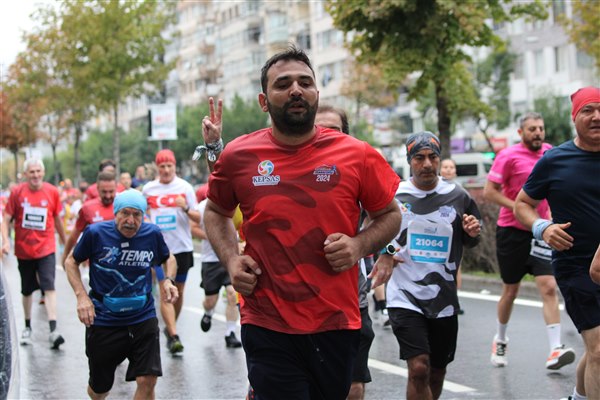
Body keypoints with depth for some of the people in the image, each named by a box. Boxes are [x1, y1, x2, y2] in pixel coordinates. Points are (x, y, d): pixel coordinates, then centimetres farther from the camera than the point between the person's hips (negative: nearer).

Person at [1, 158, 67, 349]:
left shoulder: (52, 192, -1)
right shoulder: (17, 192, -2)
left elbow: (57, 219, 11)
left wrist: (64, 242, 19)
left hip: (46, 249, -1)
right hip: (23, 250, 1)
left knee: (49, 287, -15)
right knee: (27, 290, 14)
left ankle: (53, 331, -21)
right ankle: (27, 327, 31)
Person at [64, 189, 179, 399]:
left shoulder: (152, 234, -4)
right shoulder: (95, 233, -11)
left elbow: (168, 258, 17)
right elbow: (71, 262, 4)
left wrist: (167, 280, -4)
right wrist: (82, 296, -10)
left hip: (143, 318, 1)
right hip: (103, 321, -1)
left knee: (147, 381, -12)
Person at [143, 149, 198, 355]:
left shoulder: (185, 187, -1)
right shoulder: (148, 189, 4)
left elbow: (197, 217, -3)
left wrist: (186, 209, -21)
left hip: (182, 246, 1)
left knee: (178, 291, 12)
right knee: (166, 292, -12)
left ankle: (170, 327, 31)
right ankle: (173, 336, -15)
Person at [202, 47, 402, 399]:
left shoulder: (358, 155, -2)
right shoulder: (238, 156, 0)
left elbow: (390, 215, 11)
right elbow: (216, 212, 18)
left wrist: (359, 245, -9)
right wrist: (231, 259, 0)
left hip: (337, 326, 1)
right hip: (267, 329, -1)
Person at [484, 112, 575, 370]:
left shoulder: (550, 153, 6)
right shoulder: (509, 156, -9)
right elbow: (489, 192, -12)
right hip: (512, 230, -3)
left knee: (548, 287, -11)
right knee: (510, 290, 9)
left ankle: (555, 350, -15)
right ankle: (500, 341, 31)